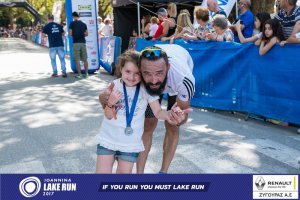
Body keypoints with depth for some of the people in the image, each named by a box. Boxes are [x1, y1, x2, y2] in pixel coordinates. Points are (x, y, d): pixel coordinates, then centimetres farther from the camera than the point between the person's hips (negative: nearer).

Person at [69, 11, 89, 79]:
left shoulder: (72, 23, -3)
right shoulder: (83, 24, 10)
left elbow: (70, 34, -2)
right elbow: (86, 34, 11)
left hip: (76, 43, -4)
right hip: (83, 42, 4)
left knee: (77, 60, -1)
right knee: (85, 59, 9)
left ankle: (79, 74, -2)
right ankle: (86, 73, 13)